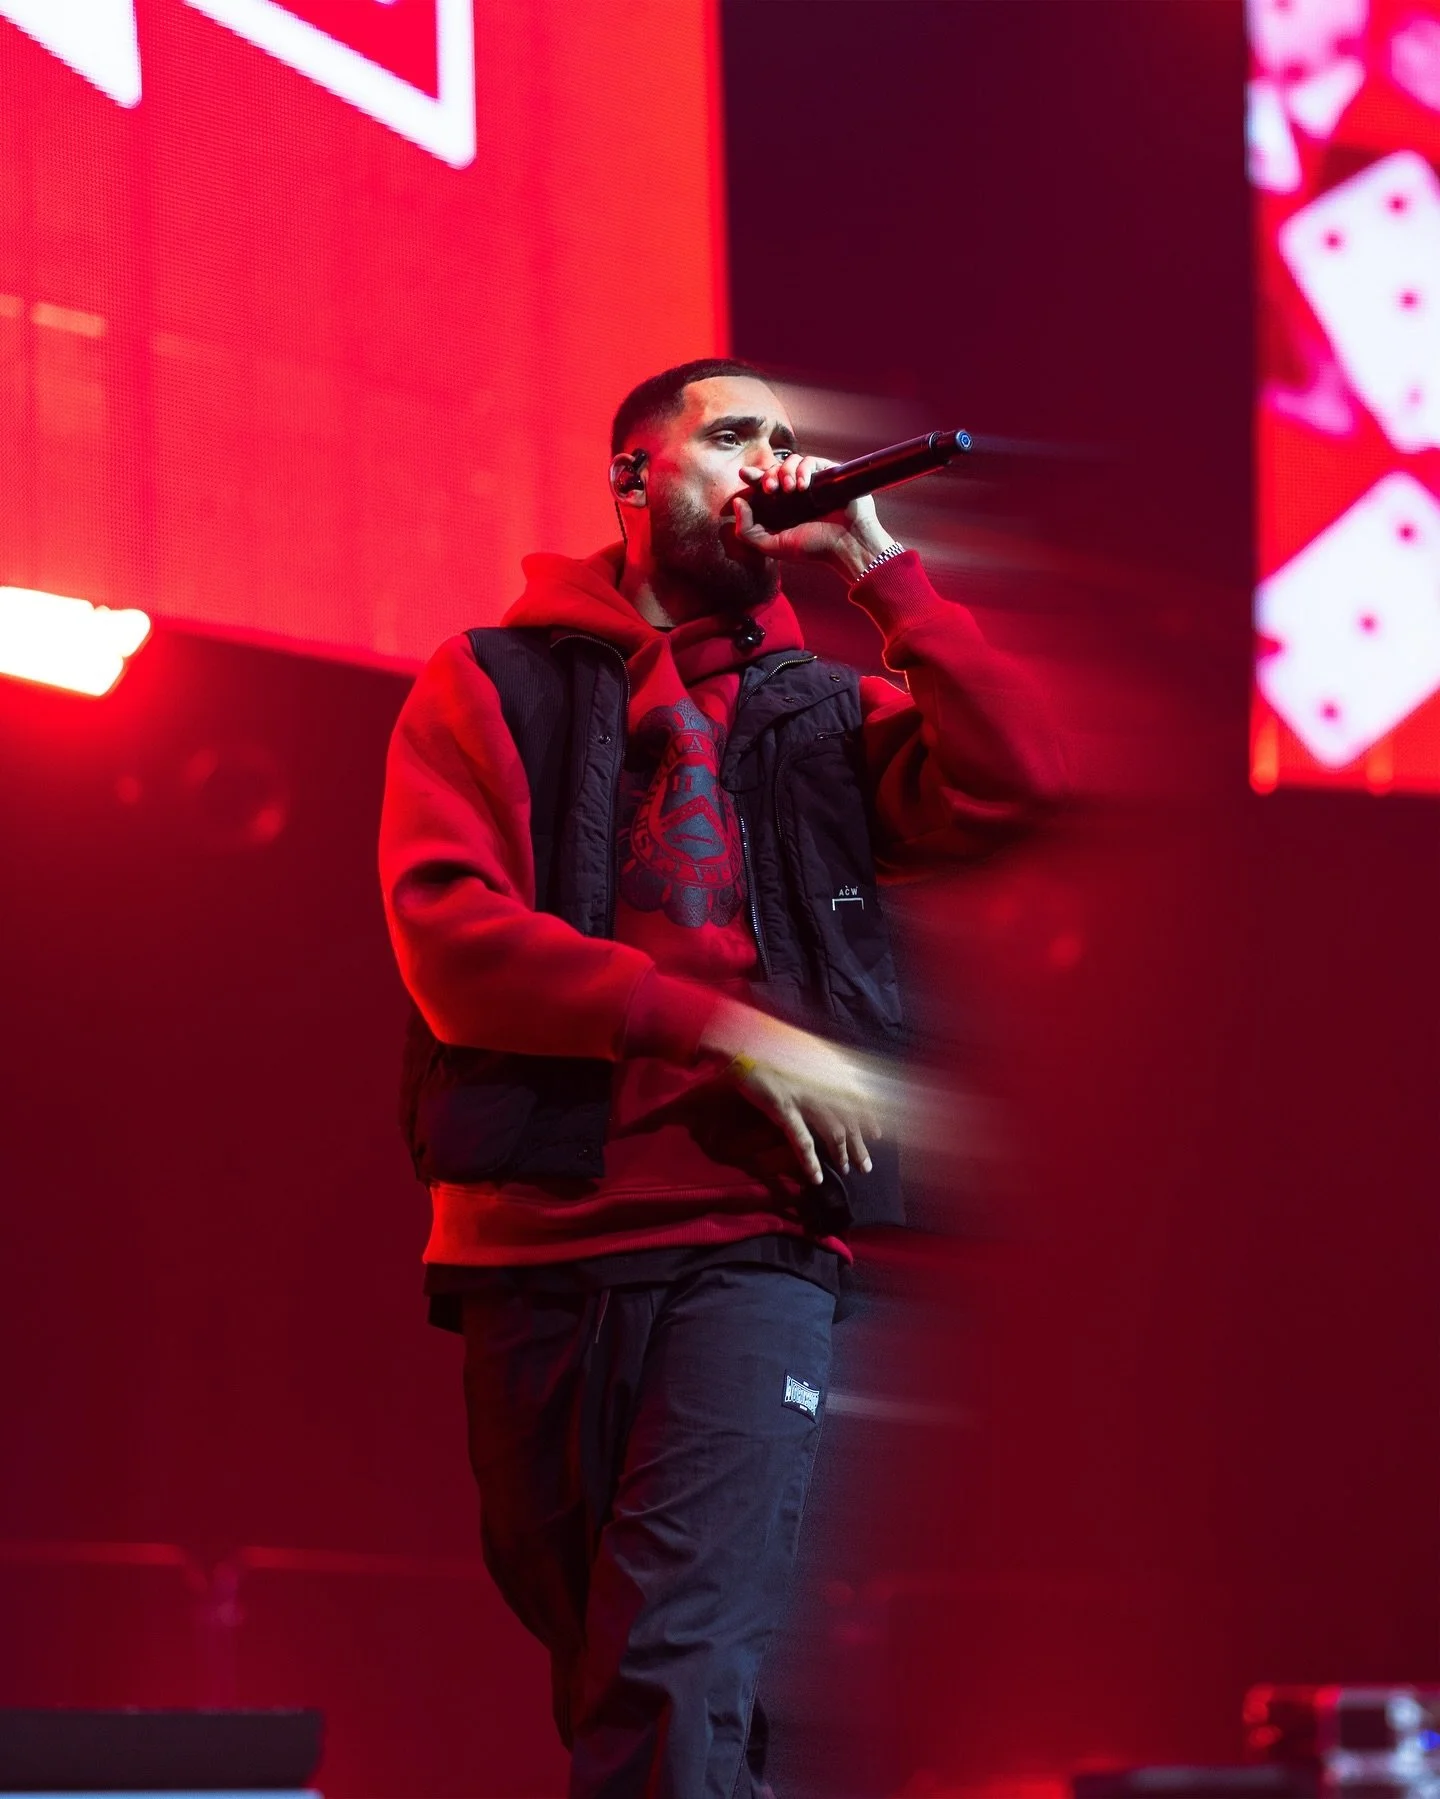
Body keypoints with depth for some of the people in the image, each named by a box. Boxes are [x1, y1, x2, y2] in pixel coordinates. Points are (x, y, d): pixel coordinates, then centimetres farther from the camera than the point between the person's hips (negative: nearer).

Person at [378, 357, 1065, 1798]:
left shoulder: (818, 711, 17)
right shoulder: (489, 688, 10)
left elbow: (1009, 782, -2)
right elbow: (450, 934, -5)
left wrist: (875, 563, 1)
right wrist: (728, 1031, -12)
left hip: (752, 1246, 0)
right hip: (537, 1239, 1)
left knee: (677, 1667, -17)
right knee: (592, 1663, 10)